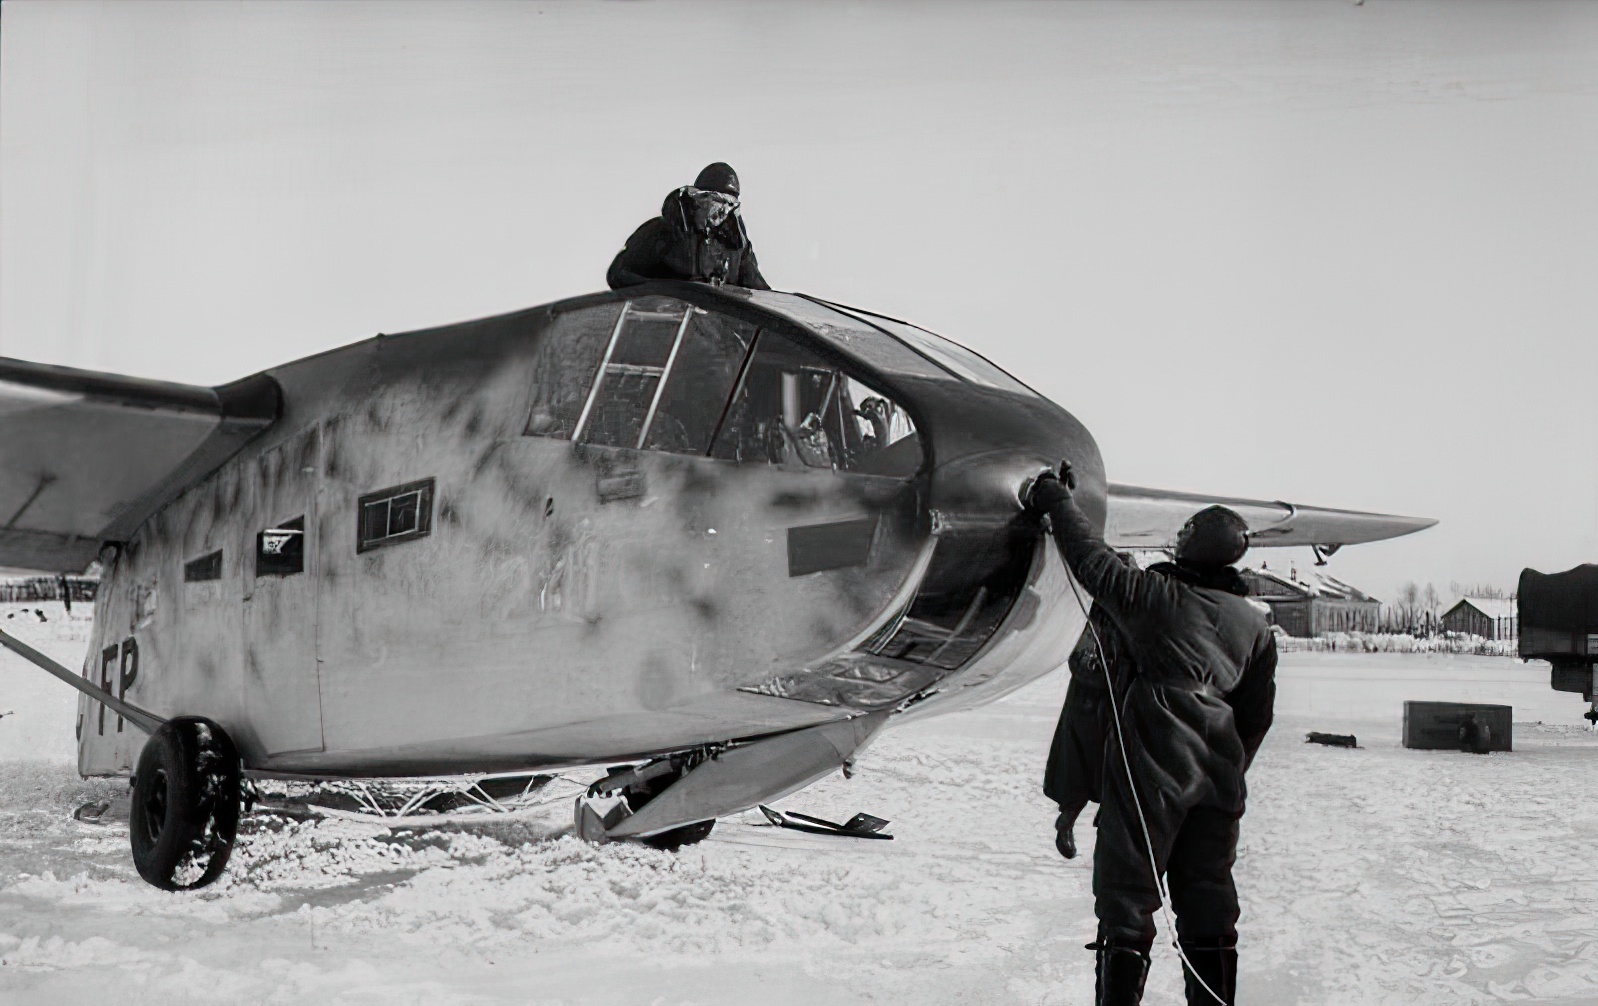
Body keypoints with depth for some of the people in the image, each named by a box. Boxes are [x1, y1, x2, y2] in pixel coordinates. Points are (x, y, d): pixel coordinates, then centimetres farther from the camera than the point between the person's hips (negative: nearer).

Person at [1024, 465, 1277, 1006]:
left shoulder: (1154, 594, -5)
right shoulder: (1255, 626, 12)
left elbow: (1094, 562, 2)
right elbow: (1257, 715, 15)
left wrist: (1057, 501, 15)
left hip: (1154, 763, -5)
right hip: (1219, 768, 5)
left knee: (1127, 892, 0)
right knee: (1208, 898, 14)